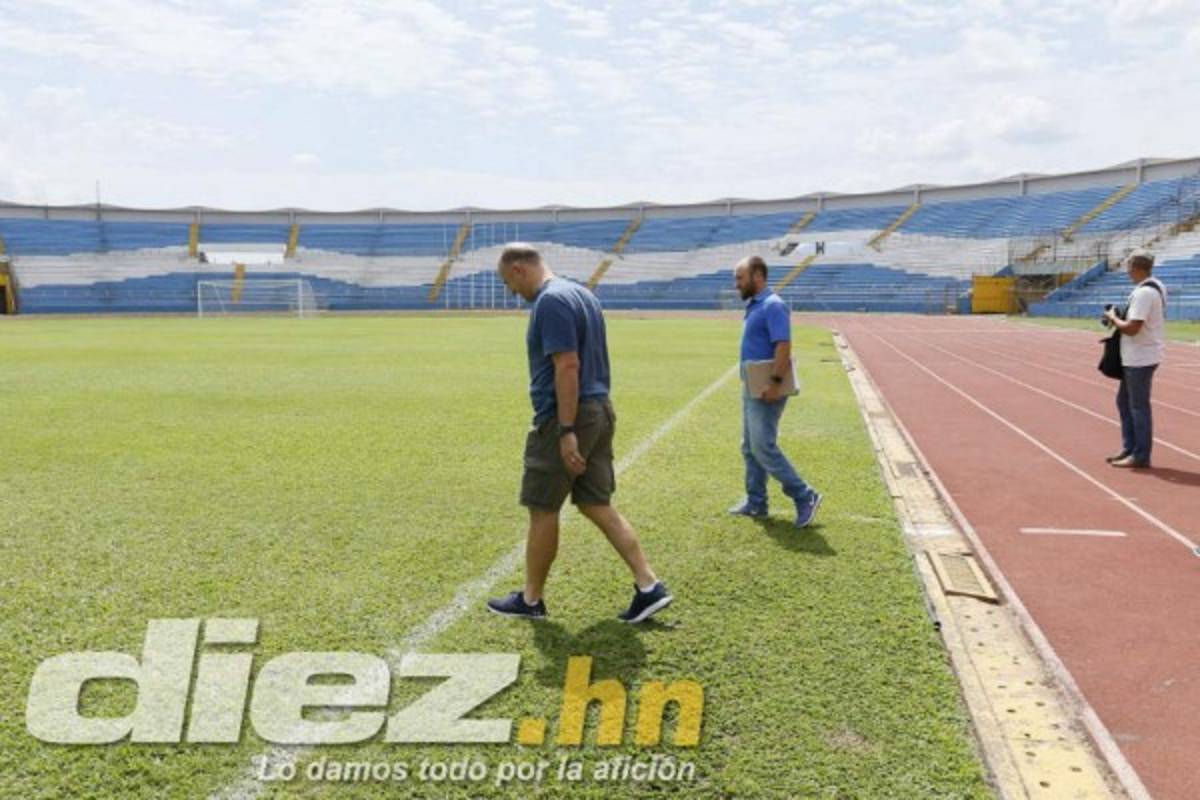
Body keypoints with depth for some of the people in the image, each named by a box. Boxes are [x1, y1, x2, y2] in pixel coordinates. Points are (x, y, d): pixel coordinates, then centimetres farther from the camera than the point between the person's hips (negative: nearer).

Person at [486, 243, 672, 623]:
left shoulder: (550, 301, -15)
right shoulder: (583, 294, 15)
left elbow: (567, 367, -23)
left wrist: (566, 432, -23)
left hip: (564, 418, -9)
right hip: (599, 410, 9)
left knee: (542, 511, 5)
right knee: (597, 505, 12)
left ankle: (530, 600, 19)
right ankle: (649, 587, 9)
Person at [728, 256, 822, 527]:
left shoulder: (773, 306, -16)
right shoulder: (754, 306, 14)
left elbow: (783, 346, -24)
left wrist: (776, 383, -28)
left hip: (766, 392, -10)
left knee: (763, 447, -9)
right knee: (750, 448, 14)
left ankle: (804, 497, -1)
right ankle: (756, 502, 23)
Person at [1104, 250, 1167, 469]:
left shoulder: (1143, 293, -21)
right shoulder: (1156, 287, 11)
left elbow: (1132, 328, -25)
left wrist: (1113, 318, -8)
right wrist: (1120, 316, 9)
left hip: (1141, 358, -10)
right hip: (1135, 357, 10)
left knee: (1138, 405, -1)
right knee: (1124, 400, 18)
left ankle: (1140, 456, 7)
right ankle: (1130, 448, 25)